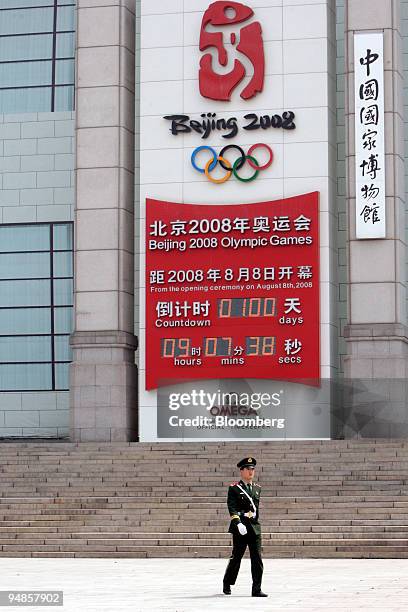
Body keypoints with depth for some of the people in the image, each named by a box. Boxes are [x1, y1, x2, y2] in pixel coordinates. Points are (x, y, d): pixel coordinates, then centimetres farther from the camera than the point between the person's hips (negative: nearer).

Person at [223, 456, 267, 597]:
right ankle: (227, 584, 25)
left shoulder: (257, 488, 15)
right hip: (240, 528, -4)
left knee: (257, 559, -4)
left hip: (255, 527, 4)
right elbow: (232, 509, -12)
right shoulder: (234, 488, -2)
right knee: (236, 557, 5)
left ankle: (256, 589, -2)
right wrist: (238, 523, -23)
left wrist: (252, 513, 10)